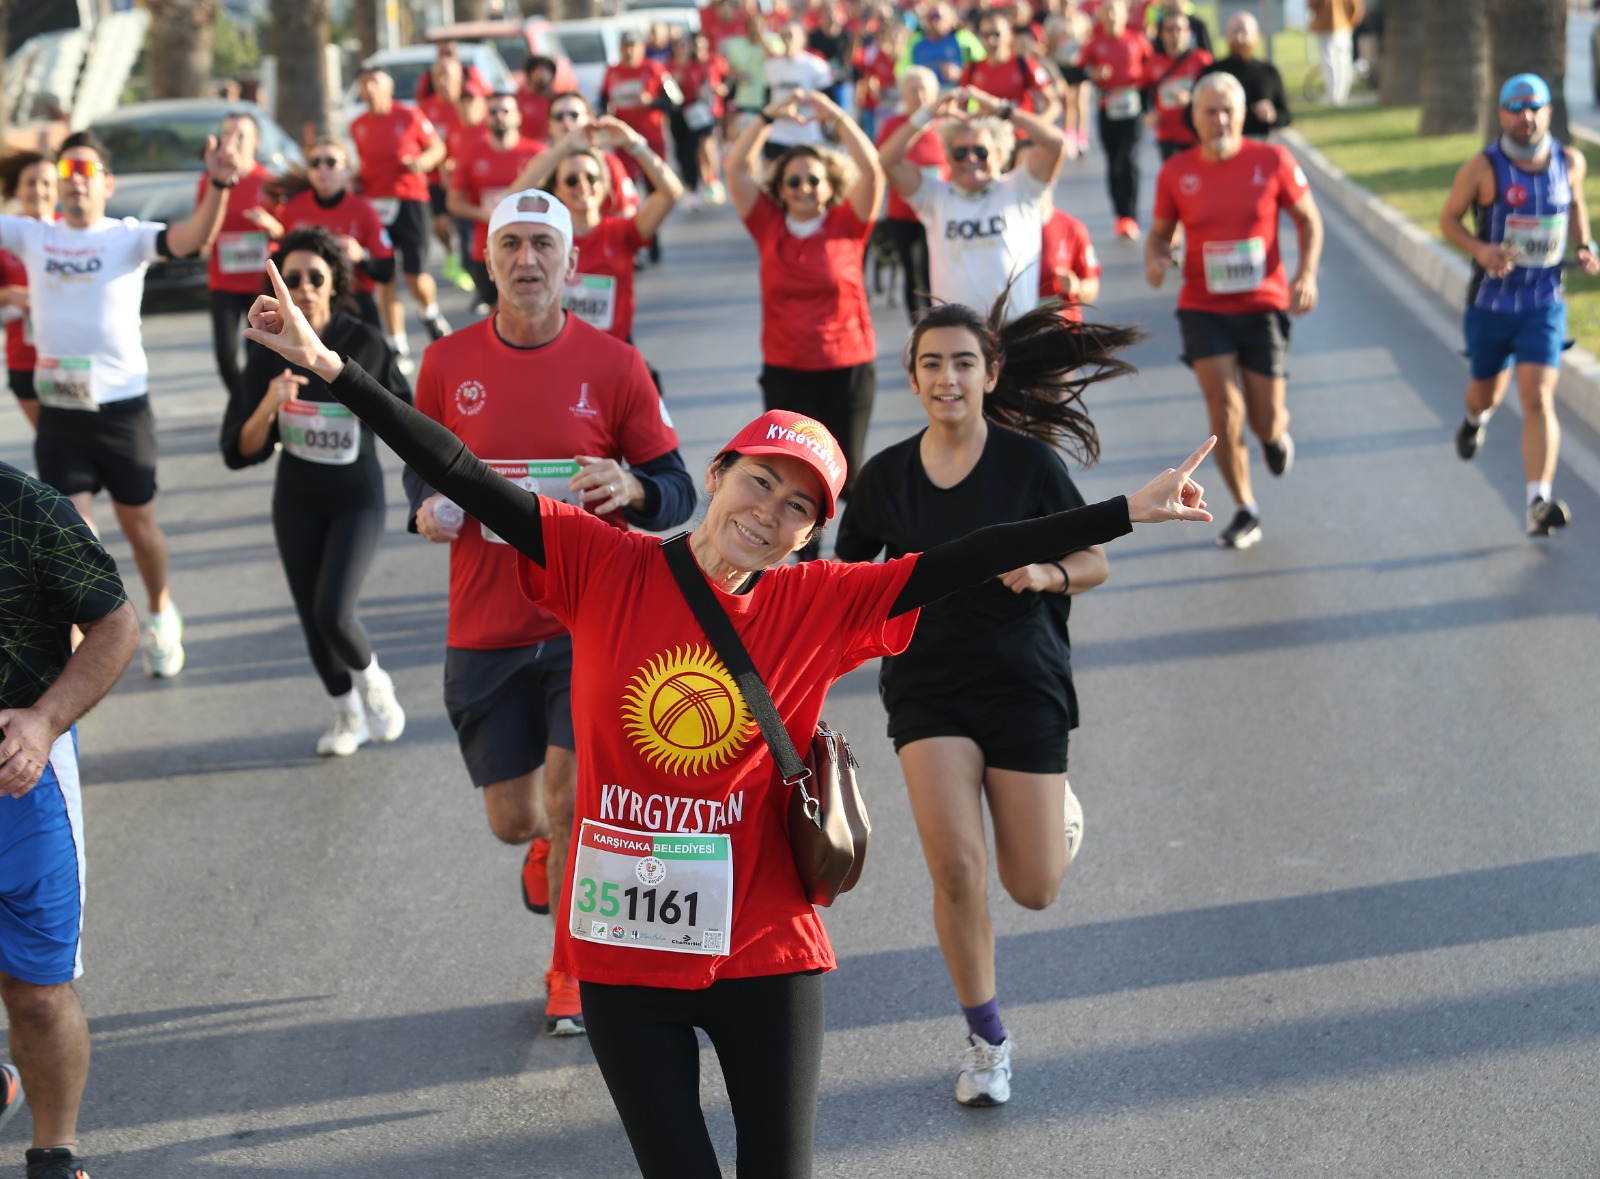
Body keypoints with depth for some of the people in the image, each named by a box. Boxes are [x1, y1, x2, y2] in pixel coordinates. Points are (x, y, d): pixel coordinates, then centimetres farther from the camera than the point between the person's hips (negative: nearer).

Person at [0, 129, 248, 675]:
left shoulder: (129, 236, -6)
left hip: (123, 407, -1)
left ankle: (161, 614, 40)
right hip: (59, 412, 1)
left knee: (139, 526, 15)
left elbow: (191, 239, -24)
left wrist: (218, 186, -42)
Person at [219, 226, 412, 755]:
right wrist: (269, 405, -28)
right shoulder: (269, 350, -11)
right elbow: (242, 449, -13)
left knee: (333, 613, -17)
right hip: (297, 499, 3)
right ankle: (348, 716, 35)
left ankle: (372, 681, 16)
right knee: (311, 617, 10)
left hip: (356, 498, -3)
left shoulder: (365, 343, -16)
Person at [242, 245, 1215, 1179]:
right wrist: (332, 368, -13)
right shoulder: (607, 568, -5)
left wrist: (1127, 513, -10)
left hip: (765, 952, 0)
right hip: (624, 951, 0)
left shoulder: (818, 605, -3)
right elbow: (469, 482, -8)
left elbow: (964, 563, -6)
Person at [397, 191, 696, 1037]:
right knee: (512, 819, 8)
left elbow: (677, 491, 1)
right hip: (485, 628, 2)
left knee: (571, 794, -12)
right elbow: (422, 462, 16)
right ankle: (550, 844, 48)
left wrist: (632, 489, -22)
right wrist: (427, 506, -7)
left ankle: (573, 968, 11)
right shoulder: (448, 363, 1)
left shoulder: (613, 365, -4)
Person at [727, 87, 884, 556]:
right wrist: (771, 116, -13)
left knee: (847, 474, 6)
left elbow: (871, 170, -13)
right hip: (785, 371, 1)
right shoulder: (769, 227, 2)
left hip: (849, 367, -1)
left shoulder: (847, 226, -1)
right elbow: (737, 167, -4)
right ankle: (807, 562, 17)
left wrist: (835, 116, -19)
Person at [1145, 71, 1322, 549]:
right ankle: (1245, 511, 7)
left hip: (1263, 306, 0)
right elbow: (1160, 233, 11)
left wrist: (1306, 273, -9)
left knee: (1265, 420, 2)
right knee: (1225, 411, -11)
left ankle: (1275, 434, 42)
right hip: (1203, 309, 0)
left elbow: (1309, 220, 6)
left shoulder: (1272, 161, -4)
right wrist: (1155, 259, -13)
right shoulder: (1176, 172, -1)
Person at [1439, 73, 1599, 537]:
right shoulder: (1482, 167, -13)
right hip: (1491, 302, 0)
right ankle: (1476, 418, 59)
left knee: (1538, 400, -15)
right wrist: (1480, 249, -22)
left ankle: (1538, 505, -21)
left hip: (1544, 304, 0)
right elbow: (1448, 219, -3)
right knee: (1487, 390, 19)